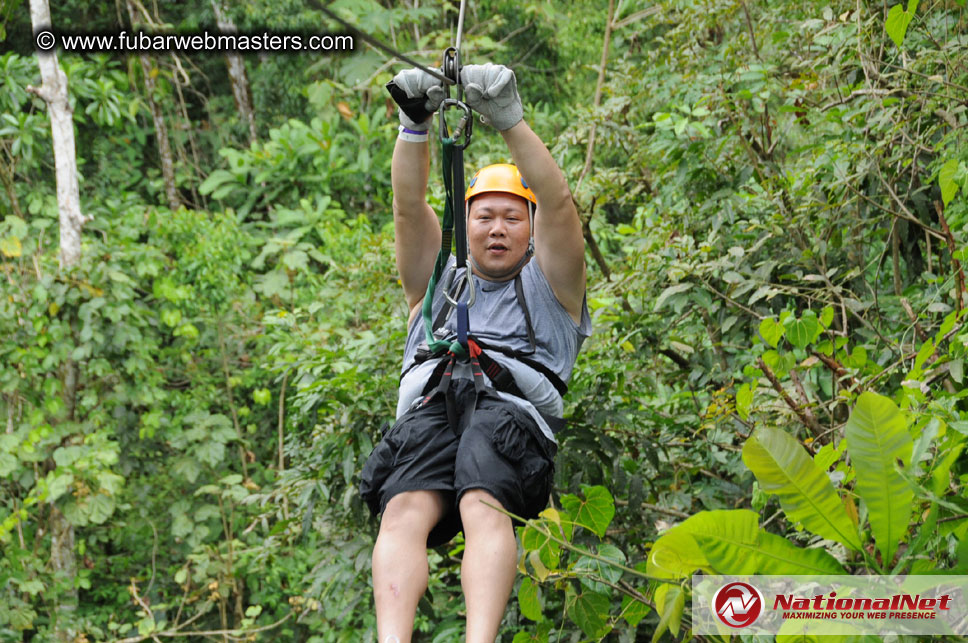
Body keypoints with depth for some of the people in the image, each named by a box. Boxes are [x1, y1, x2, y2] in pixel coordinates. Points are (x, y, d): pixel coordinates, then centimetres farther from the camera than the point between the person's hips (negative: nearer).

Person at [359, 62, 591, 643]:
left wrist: (510, 121, -2)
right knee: (404, 514, -31)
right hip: (429, 408, 2)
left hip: (512, 406, -2)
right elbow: (409, 206, 20)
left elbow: (558, 203, 12)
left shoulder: (549, 286, 30)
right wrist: (414, 125, 2)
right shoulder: (437, 283, 37)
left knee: (484, 508, -35)